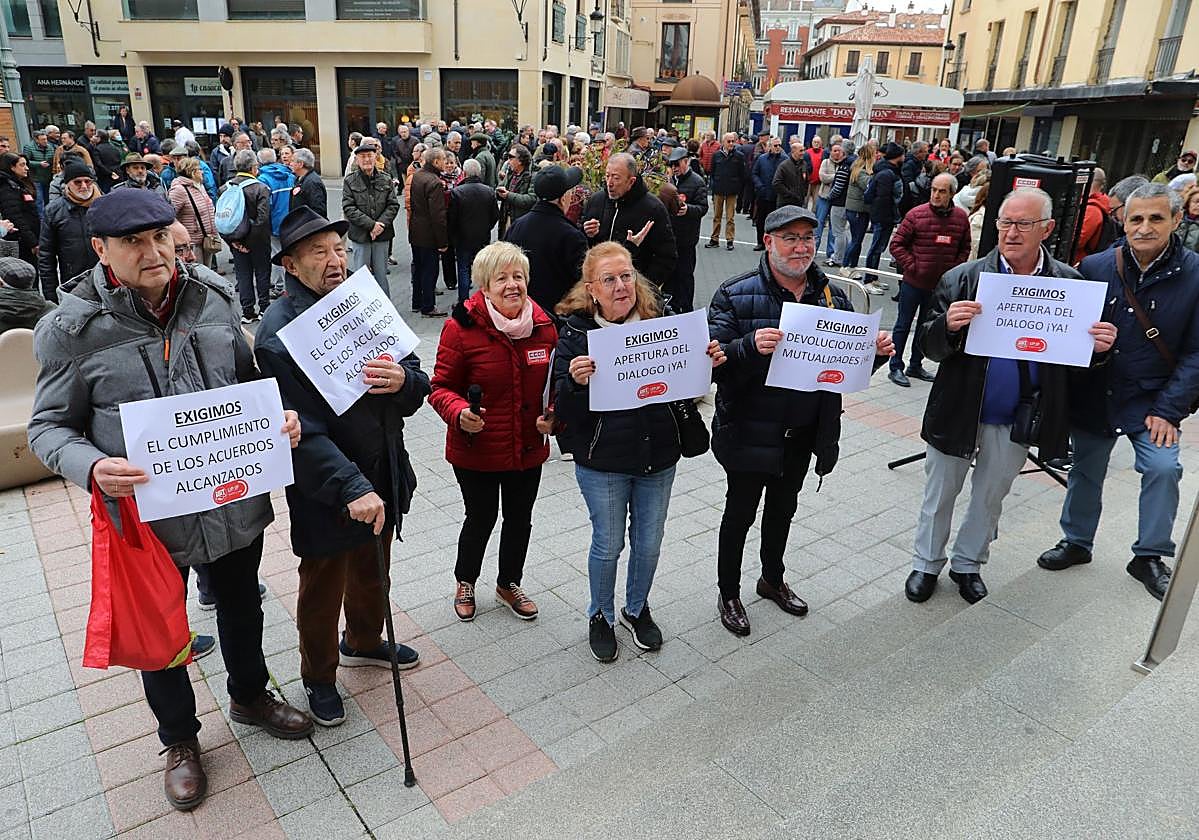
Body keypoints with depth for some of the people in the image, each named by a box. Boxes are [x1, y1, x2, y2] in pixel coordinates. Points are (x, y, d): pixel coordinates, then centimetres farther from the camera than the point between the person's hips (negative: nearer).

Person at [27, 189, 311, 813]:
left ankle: (249, 696, 53)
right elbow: (49, 427, -6)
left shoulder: (213, 298, -5)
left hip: (234, 500, 3)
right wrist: (92, 468, -26)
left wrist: (280, 416, -12)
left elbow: (248, 382, 8)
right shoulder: (73, 329, -14)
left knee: (242, 609, 24)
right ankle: (179, 738, 45)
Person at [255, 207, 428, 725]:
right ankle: (319, 677, 41)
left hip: (383, 476, 6)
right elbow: (301, 430, -25)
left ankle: (363, 642, 54)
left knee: (373, 572, 27)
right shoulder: (279, 333, -19)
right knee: (322, 587, 16)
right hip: (323, 492, -6)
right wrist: (352, 488, -32)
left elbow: (419, 383, 1)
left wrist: (404, 379, -23)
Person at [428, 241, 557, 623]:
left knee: (520, 519, 20)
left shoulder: (543, 325, -3)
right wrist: (460, 413, -30)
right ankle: (465, 582, 44)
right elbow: (442, 387, -10)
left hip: (529, 449, 4)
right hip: (476, 451, -4)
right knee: (481, 518, 13)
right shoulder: (462, 327, -16)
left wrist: (554, 415, -10)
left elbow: (554, 384, 9)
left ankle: (509, 583, 46)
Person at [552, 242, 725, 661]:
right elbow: (561, 407, -15)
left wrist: (709, 361, -12)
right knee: (608, 544, 12)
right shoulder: (576, 332, -12)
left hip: (659, 456, 3)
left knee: (649, 542, 18)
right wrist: (574, 381, -35)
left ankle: (637, 609, 45)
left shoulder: (660, 317, -4)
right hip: (602, 461, -3)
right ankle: (601, 616, 39)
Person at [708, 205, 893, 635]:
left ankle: (773, 579, 47)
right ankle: (728, 594, 32)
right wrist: (751, 347, -41)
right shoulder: (735, 296, -15)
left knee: (783, 507, 24)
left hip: (804, 433, 5)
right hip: (750, 433, -5)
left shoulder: (833, 297, 1)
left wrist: (876, 352, -15)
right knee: (740, 513, 11)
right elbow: (715, 363, -22)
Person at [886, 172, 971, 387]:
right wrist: (911, 266, -12)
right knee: (903, 325, 4)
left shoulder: (961, 218, 0)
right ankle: (896, 368, 13)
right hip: (913, 282, -4)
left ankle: (915, 365, 29)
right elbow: (897, 244, -7)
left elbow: (965, 248, 14)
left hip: (941, 284, 4)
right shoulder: (916, 214, -11)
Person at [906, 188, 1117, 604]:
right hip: (959, 411, -2)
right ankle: (926, 563, 34)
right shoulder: (963, 279, -10)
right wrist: (949, 325, -33)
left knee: (990, 497, 19)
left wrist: (1101, 346, -20)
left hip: (1015, 421, 2)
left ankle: (967, 563, 40)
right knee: (940, 493, 14)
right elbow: (930, 346, -12)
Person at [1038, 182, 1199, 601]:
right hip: (1093, 396, 2)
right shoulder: (1094, 267, -8)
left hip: (1151, 401, -2)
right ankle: (1076, 542, 36)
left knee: (1163, 468, -16)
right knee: (1086, 471, 15)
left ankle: (1150, 556, 6)